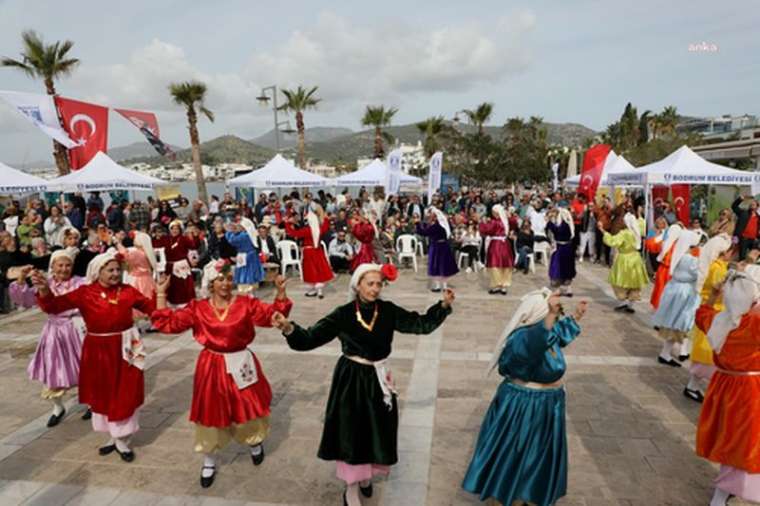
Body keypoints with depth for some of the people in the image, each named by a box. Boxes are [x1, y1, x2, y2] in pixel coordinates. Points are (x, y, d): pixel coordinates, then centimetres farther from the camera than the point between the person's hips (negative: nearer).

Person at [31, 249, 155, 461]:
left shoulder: (128, 291, -4)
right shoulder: (85, 293, -5)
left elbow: (152, 308, 0)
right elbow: (55, 306, -13)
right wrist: (44, 291, -30)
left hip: (124, 350, -1)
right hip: (97, 351, 1)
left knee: (124, 395, 7)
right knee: (102, 394, 16)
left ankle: (122, 441, 25)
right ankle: (114, 436, 37)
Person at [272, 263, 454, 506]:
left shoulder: (389, 311, -7)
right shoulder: (343, 314, -14)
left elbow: (421, 323, -7)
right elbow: (311, 338, -17)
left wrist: (443, 306, -20)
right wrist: (289, 329, -36)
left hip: (377, 378, 3)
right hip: (350, 378, -3)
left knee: (376, 429, 16)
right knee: (350, 431, 7)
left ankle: (366, 474, 45)